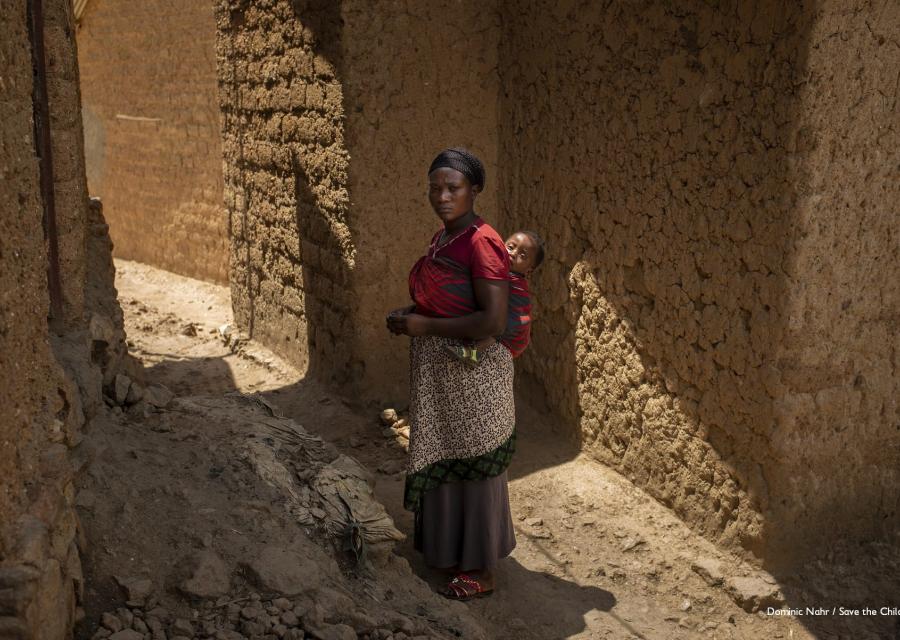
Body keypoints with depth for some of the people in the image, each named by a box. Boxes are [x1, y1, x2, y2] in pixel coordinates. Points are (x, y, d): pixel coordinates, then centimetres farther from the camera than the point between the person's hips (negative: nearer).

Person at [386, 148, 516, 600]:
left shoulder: (481, 243, -20)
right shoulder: (442, 239, 8)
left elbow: (493, 320, -27)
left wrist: (425, 326, -20)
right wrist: (409, 315, 3)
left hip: (471, 373, -9)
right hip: (436, 371, 9)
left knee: (473, 467, 4)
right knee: (442, 462, 20)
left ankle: (481, 571, 20)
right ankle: (451, 548, 38)